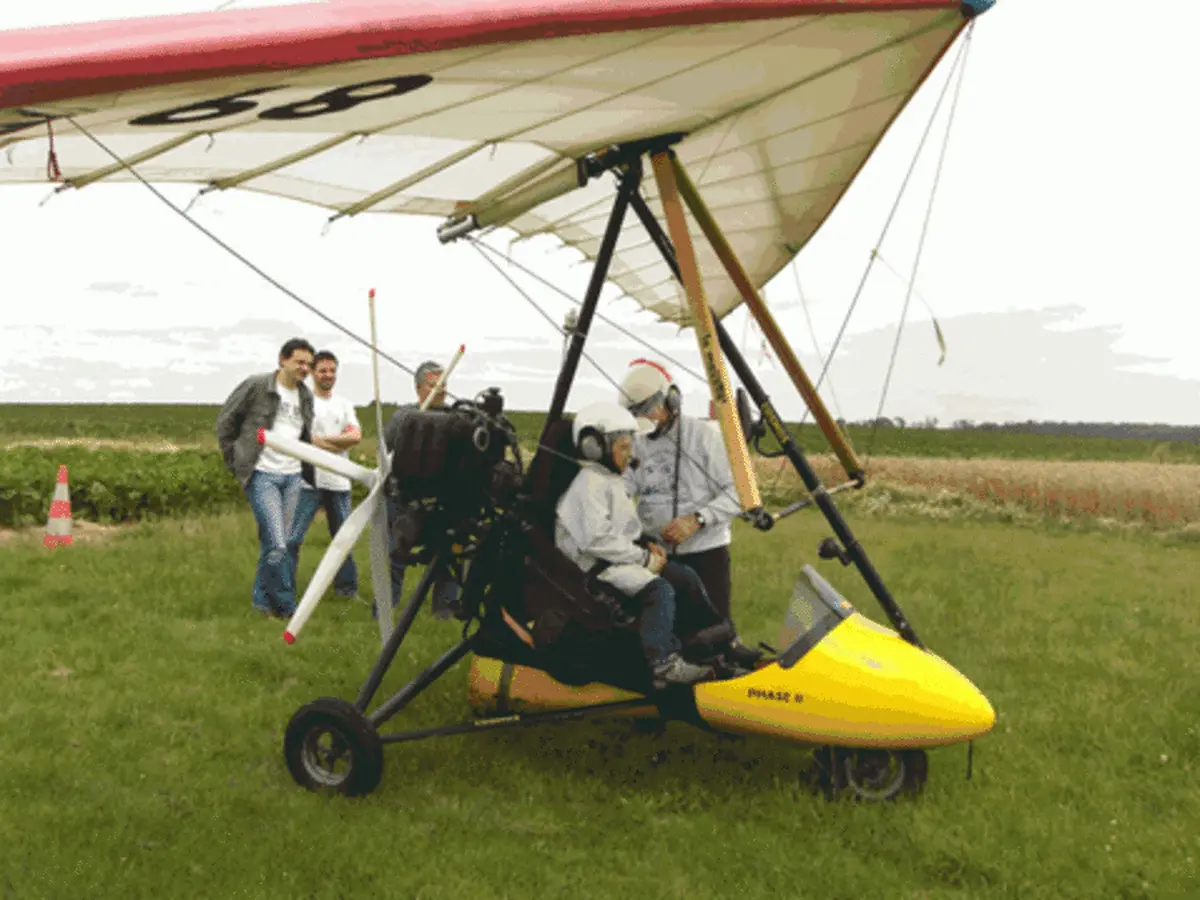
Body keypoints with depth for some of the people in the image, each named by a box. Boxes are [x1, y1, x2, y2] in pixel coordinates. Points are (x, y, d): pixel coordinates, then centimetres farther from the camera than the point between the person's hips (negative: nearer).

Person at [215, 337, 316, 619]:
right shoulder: (256, 386, -6)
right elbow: (225, 421, 1)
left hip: (292, 476, 6)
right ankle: (287, 605, -1)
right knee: (276, 544, -12)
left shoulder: (305, 396, 11)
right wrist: (235, 460, 0)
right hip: (262, 476, -6)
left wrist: (307, 470, 15)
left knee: (278, 543, 9)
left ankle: (263, 599, 22)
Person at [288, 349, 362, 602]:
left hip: (339, 482, 5)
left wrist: (321, 440, -11)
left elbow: (356, 437, -2)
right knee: (292, 538, -7)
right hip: (308, 480, -5)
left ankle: (347, 588, 25)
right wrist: (339, 444, -10)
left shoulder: (344, 405, 12)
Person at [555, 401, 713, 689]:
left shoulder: (609, 481, 20)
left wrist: (646, 547, 7)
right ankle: (663, 665, -30)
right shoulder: (590, 485, -14)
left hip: (619, 560, 11)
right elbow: (597, 539, -24)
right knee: (659, 590, -28)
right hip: (600, 567, -11)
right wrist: (644, 559, -19)